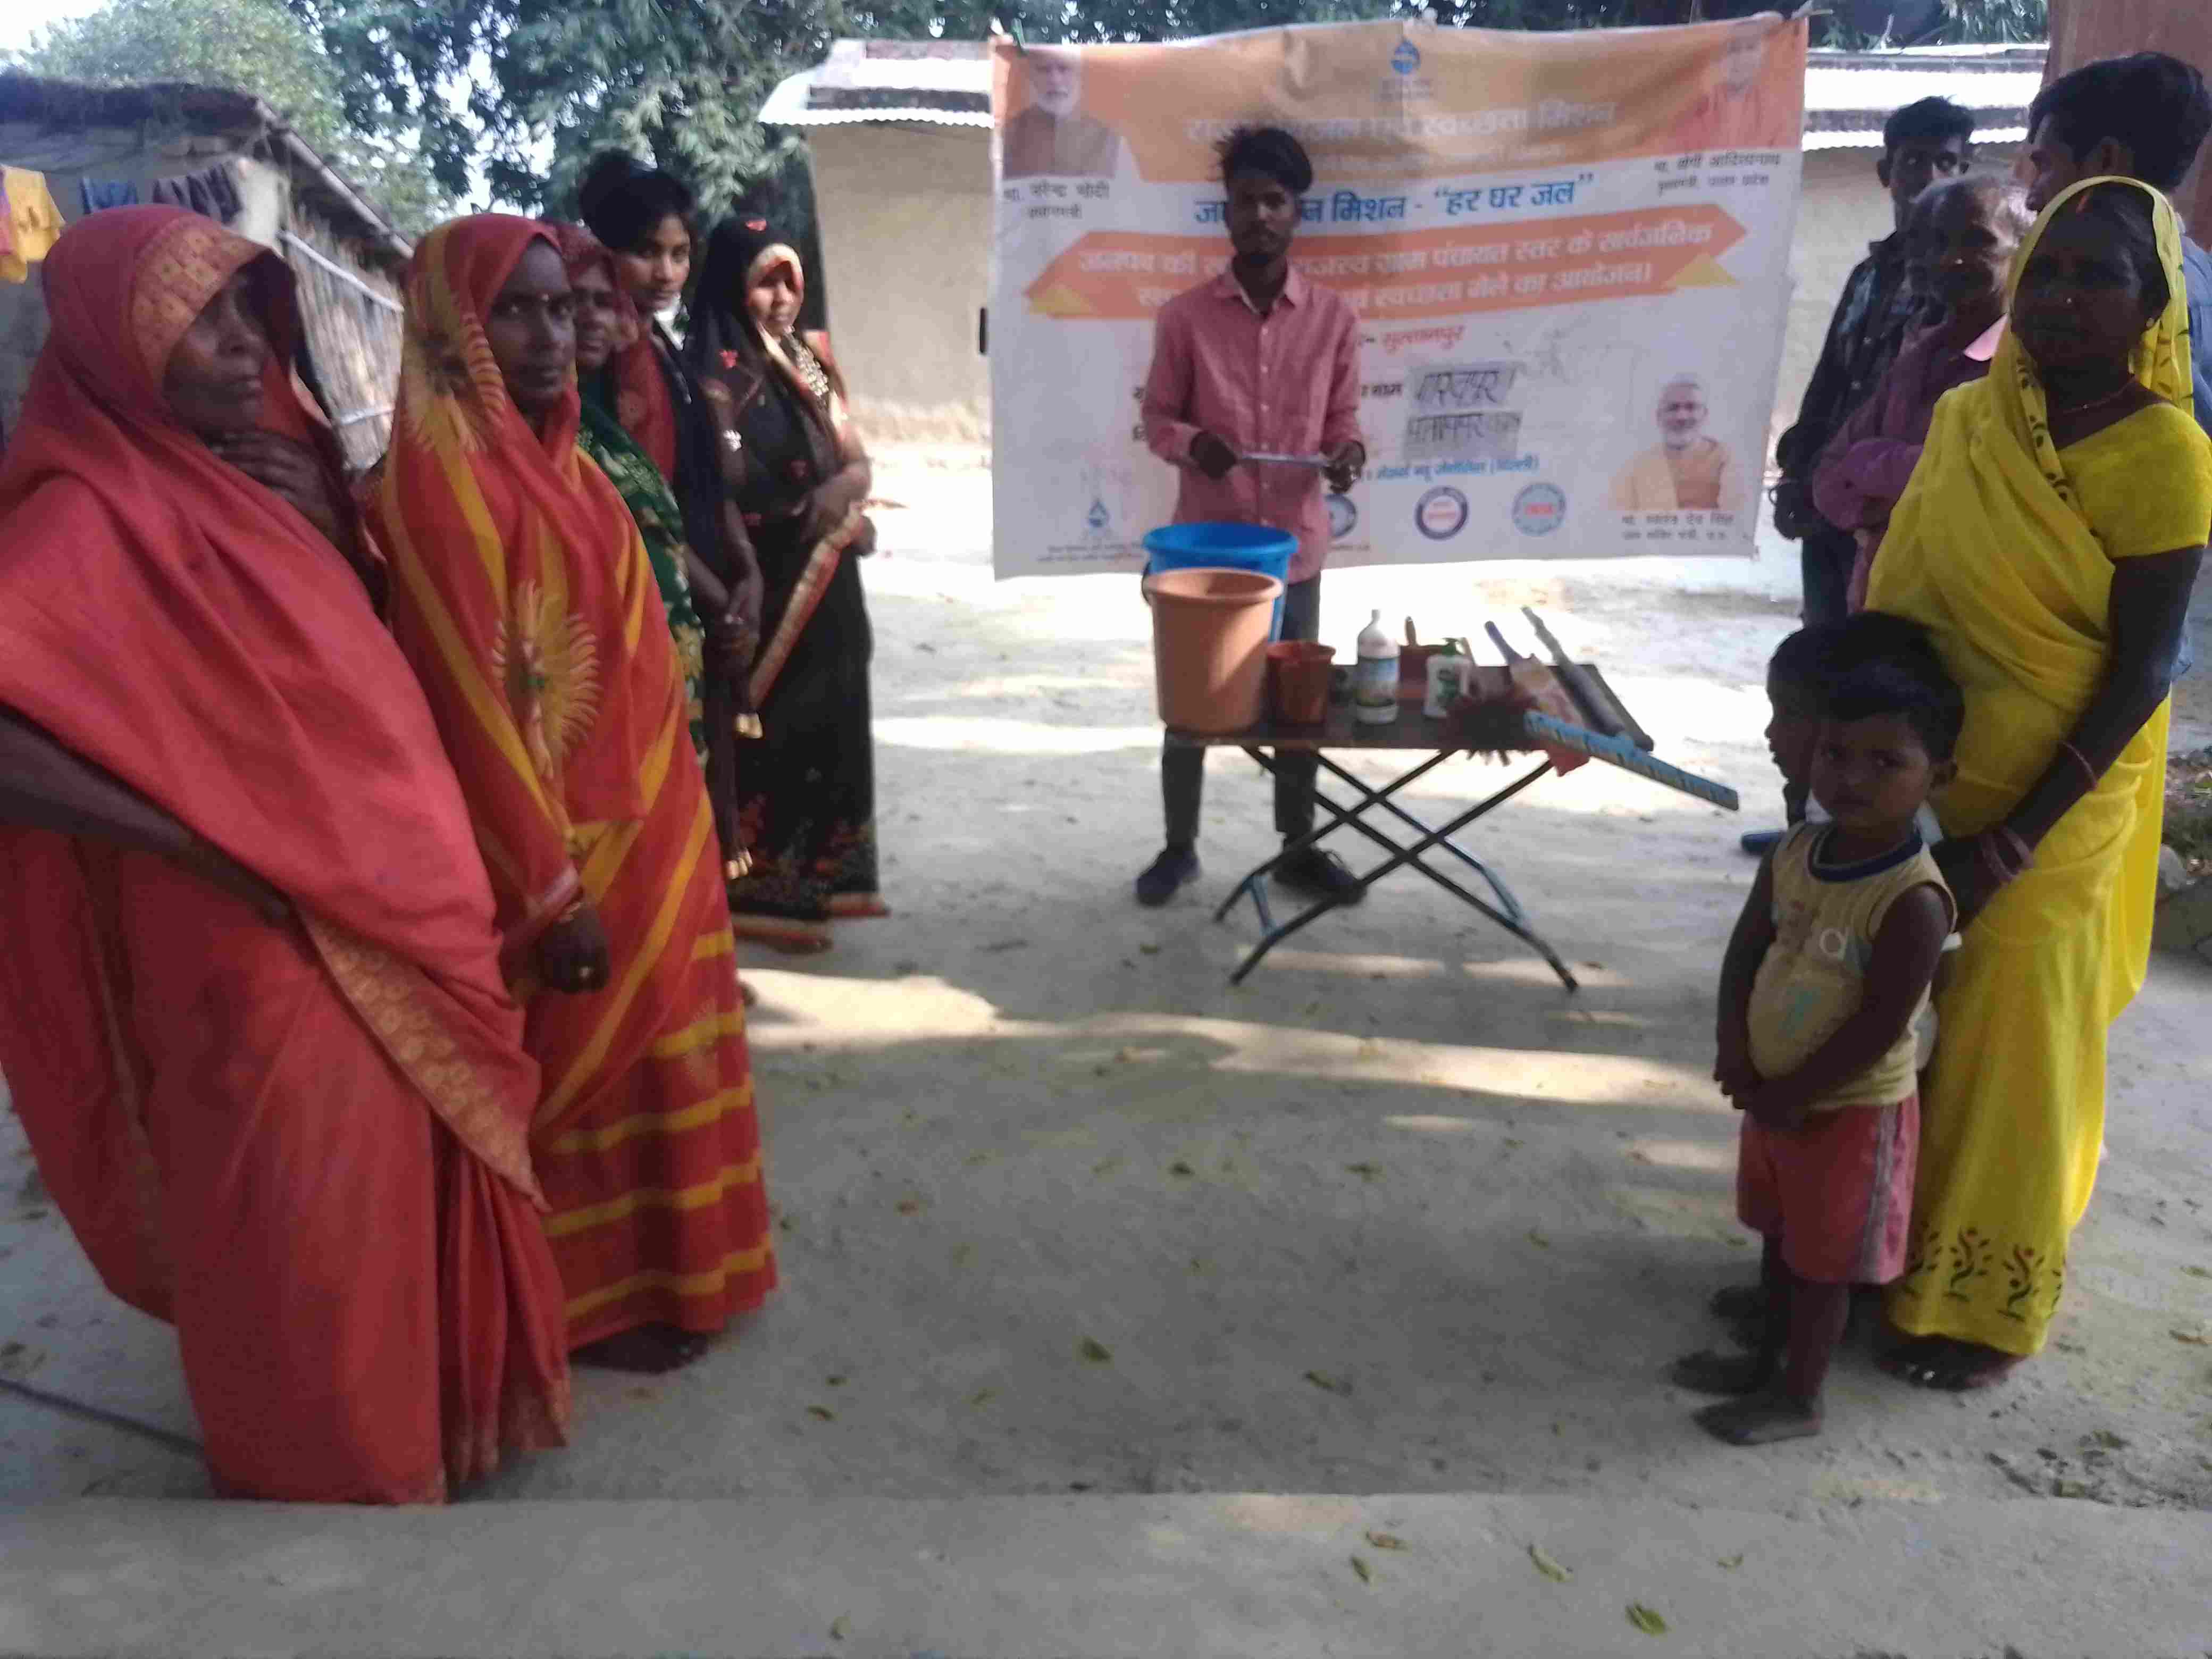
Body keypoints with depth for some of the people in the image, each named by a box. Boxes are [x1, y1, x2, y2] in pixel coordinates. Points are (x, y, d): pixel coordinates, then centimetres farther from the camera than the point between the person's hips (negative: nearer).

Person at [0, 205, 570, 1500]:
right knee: (303, 1232, 11)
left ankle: (433, 1409, 46)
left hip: (392, 907, 7)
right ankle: (329, 1475, 35)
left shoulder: (275, 469, 6)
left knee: (411, 1186, 22)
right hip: (264, 943, -7)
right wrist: (198, 842, -27)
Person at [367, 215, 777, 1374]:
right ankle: (594, 1300, 28)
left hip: (642, 820, 9)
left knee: (646, 1049, 20)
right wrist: (556, 890, -20)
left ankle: (656, 1266, 40)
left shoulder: (553, 451, 8)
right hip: (562, 839, -8)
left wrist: (668, 816, 16)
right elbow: (470, 696, -21)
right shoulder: (445, 472, -19)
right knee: (590, 1065, 8)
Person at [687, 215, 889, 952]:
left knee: (831, 722, 12)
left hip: (828, 584, 8)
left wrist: (845, 487, -14)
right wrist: (821, 513, -14)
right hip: (765, 586, -8)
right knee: (774, 730, -3)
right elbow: (727, 496, -16)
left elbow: (857, 459, 8)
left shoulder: (809, 365, 13)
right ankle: (765, 892, 7)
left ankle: (827, 874, 24)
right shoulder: (715, 376, -10)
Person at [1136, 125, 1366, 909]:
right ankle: (1179, 847, 25)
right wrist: (1193, 443, -20)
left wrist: (1349, 452, -15)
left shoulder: (1334, 316, 1)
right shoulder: (1184, 316, -3)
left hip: (1294, 543, 1)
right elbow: (1156, 418, 2)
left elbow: (1342, 419, 8)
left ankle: (1298, 848, 27)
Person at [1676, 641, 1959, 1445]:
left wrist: (1785, 1096, -17)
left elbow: (1877, 1031, -25)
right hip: (1772, 1093, 7)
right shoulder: (1795, 853, -5)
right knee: (1780, 1238, 24)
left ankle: (1798, 1399, 29)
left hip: (1850, 1111, -7)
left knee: (1821, 1262, 11)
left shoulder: (1913, 902, -26)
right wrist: (1738, 1059, -10)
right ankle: (1768, 1359, 43)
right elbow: (1745, 952, 1)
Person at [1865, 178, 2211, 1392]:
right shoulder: (1968, 416, 2)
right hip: (1915, 781, 5)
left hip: (2051, 806, -5)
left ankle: (1982, 1306, 27)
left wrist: (2015, 839, -18)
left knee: (2008, 1045, 8)